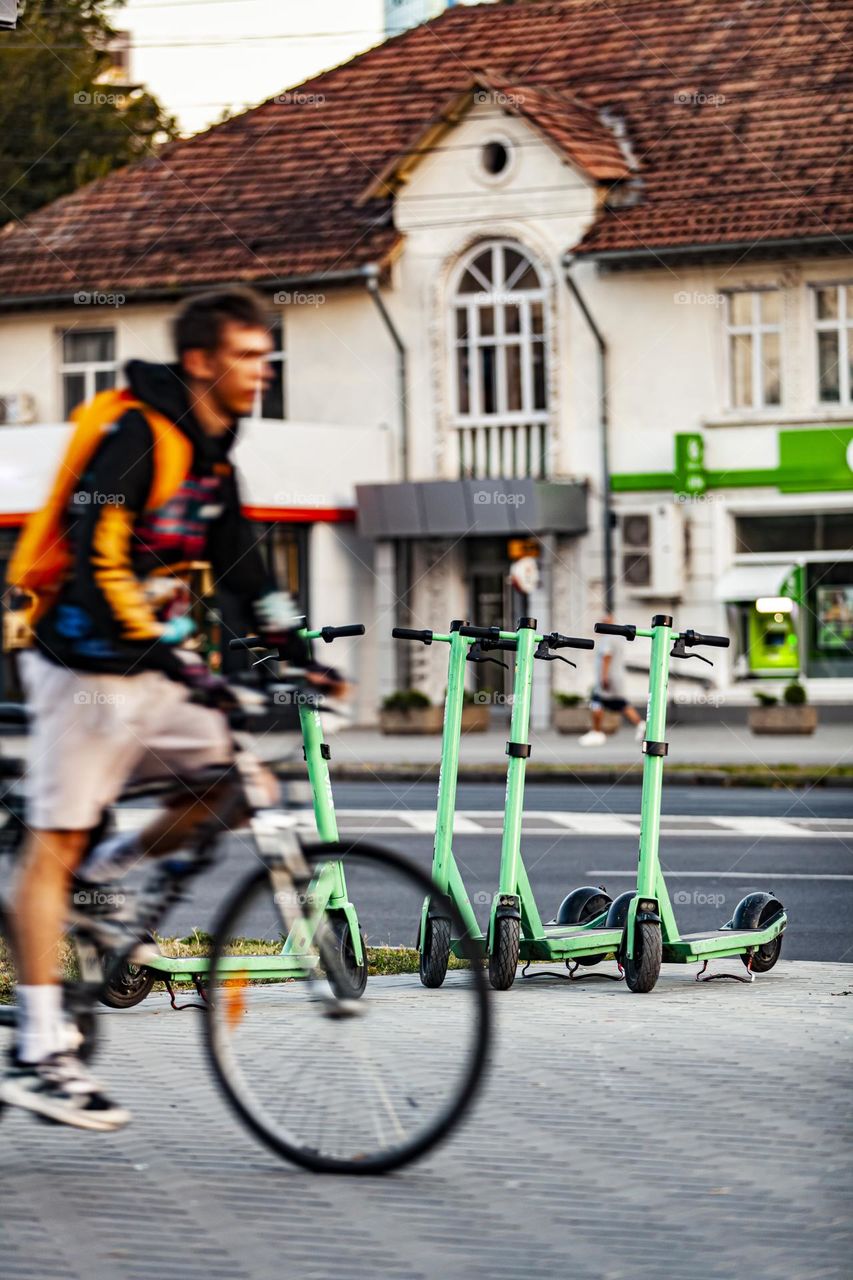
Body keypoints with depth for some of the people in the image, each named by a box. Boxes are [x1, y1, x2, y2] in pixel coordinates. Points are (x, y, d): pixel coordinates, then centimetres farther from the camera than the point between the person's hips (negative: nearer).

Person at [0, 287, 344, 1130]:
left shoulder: (209, 452, 11)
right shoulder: (131, 432, -17)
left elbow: (239, 567, 17)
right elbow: (95, 557, -26)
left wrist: (298, 652, 8)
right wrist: (172, 654, -32)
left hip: (147, 672, 9)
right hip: (85, 664, -8)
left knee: (243, 780, -2)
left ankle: (99, 876, 12)